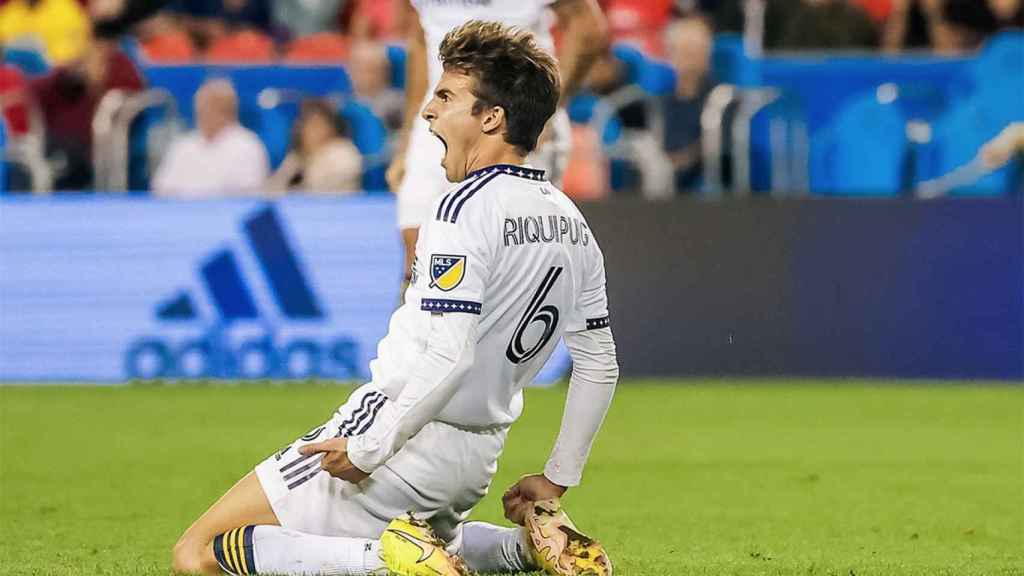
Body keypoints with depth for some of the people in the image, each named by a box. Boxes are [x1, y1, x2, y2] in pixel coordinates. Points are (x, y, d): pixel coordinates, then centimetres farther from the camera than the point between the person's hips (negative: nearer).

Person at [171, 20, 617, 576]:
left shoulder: (465, 207, -19)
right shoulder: (571, 223, 7)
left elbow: (448, 356, -28)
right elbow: (599, 367, 13)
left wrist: (368, 449, -21)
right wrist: (557, 479, 20)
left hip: (403, 438, -8)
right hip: (477, 459, 8)